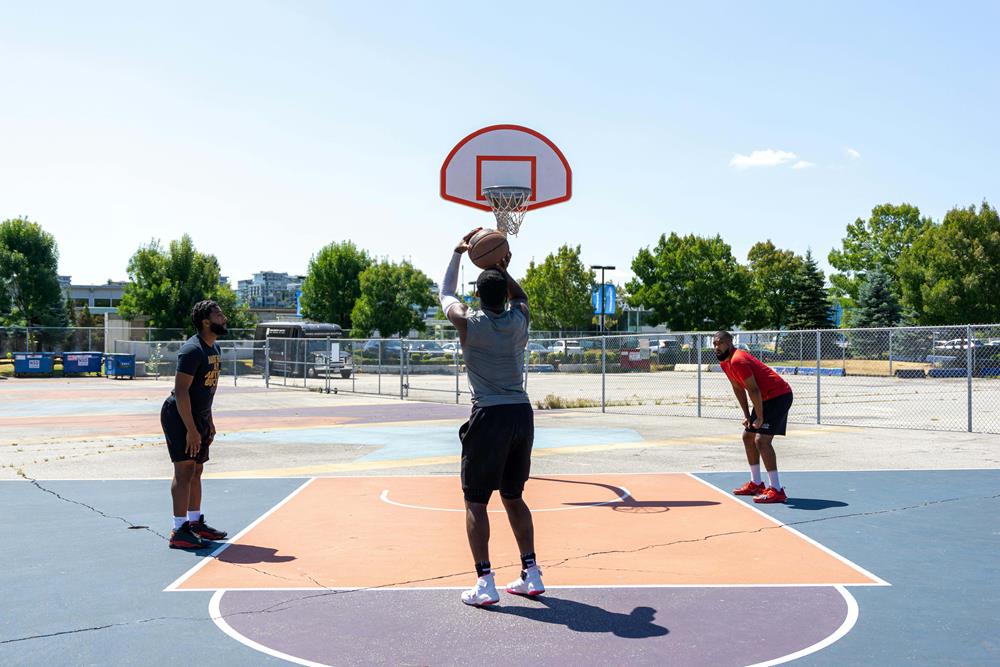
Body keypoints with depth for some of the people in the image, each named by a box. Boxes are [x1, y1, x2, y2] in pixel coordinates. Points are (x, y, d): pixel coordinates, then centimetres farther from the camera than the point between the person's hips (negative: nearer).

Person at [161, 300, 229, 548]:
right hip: (179, 416, -9)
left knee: (196, 471, 15)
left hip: (199, 416, 9)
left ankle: (196, 522, 25)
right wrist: (191, 430, -26)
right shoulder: (192, 350, -20)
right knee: (184, 470, -10)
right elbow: (181, 391, -24)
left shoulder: (215, 349, 10)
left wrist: (209, 422, 18)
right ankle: (179, 531, -6)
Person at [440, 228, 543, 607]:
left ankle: (485, 583, -3)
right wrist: (504, 271, 23)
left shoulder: (468, 323, -4)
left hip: (489, 417, -4)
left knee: (476, 502, 3)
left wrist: (459, 252, 26)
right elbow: (520, 295, 30)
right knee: (514, 497, 17)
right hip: (522, 414, 5)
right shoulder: (520, 319, 4)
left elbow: (446, 294, 18)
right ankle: (530, 574, 19)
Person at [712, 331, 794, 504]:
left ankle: (776, 490, -18)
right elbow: (738, 388, 16)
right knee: (748, 436, 15)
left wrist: (760, 418, -18)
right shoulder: (724, 362, 7)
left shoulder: (738, 360, -23)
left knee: (761, 439, -18)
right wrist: (747, 416, 13)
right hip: (766, 398, 10)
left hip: (779, 395, -10)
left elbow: (753, 390, -23)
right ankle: (756, 483, 24)